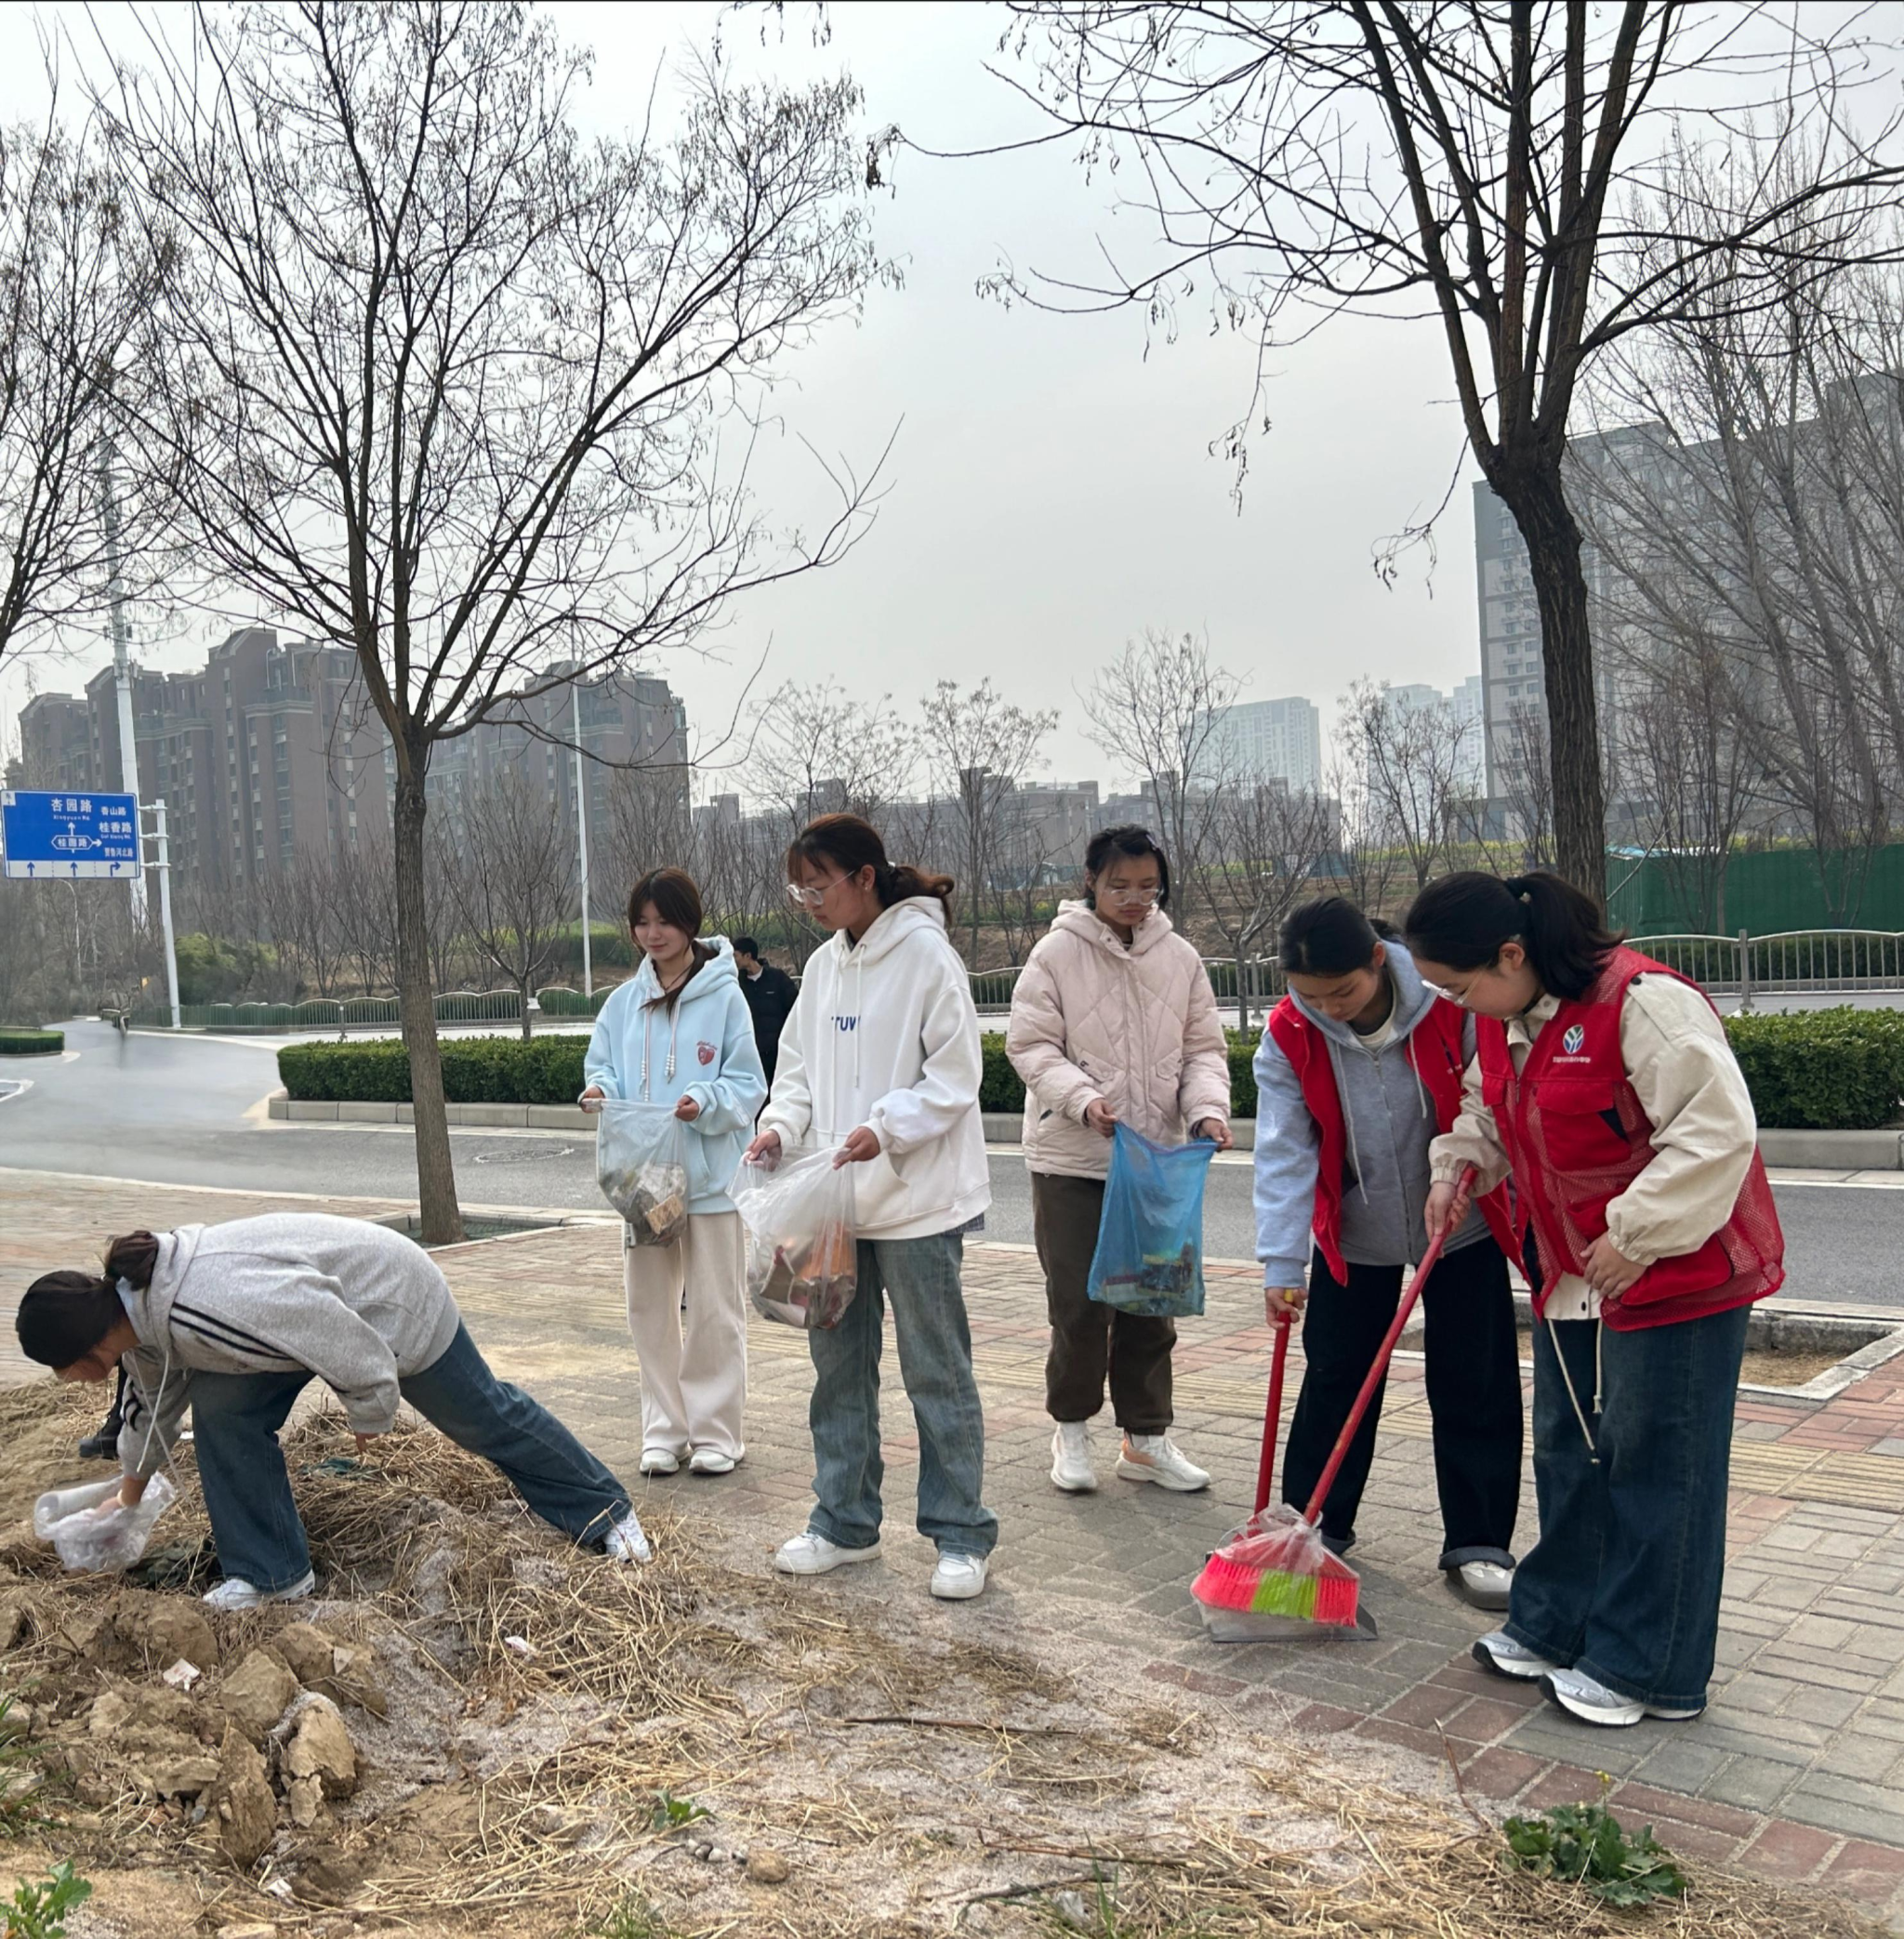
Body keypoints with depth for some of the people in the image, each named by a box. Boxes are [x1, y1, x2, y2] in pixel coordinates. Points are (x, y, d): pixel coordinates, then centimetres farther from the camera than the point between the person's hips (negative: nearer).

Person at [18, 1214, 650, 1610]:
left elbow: (347, 1345, -35)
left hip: (394, 1300, -8)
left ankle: (608, 1515, 29)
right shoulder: (134, 1305, -9)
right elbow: (152, 1399, 14)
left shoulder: (200, 1310, -41)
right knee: (222, 1410, -8)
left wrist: (368, 1414, -16)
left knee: (485, 1417, 8)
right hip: (329, 1301, 8)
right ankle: (271, 1573, 5)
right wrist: (127, 1496, 27)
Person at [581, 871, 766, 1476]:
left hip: (709, 1176, -5)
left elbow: (747, 1085, -7)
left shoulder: (723, 996, -7)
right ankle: (665, 1430, 22)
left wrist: (704, 1101, -25)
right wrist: (598, 1091, -9)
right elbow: (602, 1067, 13)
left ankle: (715, 1432, 15)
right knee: (649, 1307, 11)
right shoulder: (624, 1001, 7)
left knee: (713, 1309, 3)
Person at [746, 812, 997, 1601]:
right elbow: (800, 1068, 15)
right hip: (836, 1201, 8)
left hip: (918, 1201, -7)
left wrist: (886, 1128, -25)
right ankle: (844, 1522, 29)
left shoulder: (925, 955, -12)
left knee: (936, 1372, 2)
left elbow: (955, 1075, -14)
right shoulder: (822, 965, 10)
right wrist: (782, 1124, -4)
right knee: (838, 1366, 15)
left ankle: (961, 1535, 14)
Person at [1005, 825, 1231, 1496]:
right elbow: (1030, 1044, -7)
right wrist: (1083, 1099, -22)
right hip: (1071, 1161, -4)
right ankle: (1071, 1427, 22)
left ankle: (1145, 1437, 24)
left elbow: (1203, 1047, 7)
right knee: (1079, 1303, 1)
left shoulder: (1179, 957, 4)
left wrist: (1208, 1108, -11)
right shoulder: (1058, 951, -6)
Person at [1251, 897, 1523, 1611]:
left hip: (1462, 1228, -1)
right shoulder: (1288, 1038, -18)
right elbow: (1284, 1154, -19)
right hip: (1352, 1236, 1)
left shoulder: (1450, 1006, -22)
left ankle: (1477, 1545, 15)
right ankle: (1311, 1524, 26)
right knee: (1334, 1381, 10)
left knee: (1476, 1388, 3)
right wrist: (1281, 1264, -24)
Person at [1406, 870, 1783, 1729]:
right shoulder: (1502, 1020, 3)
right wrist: (1456, 1166, 1)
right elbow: (1486, 1109, 20)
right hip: (1569, 1272, 9)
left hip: (1677, 1272, -9)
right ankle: (1554, 1627, 33)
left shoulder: (1643, 1002, -25)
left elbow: (1717, 1128, -26)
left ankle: (1646, 1670, 15)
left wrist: (1636, 1237, -24)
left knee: (1653, 1467, 2)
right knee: (1567, 1454, 18)